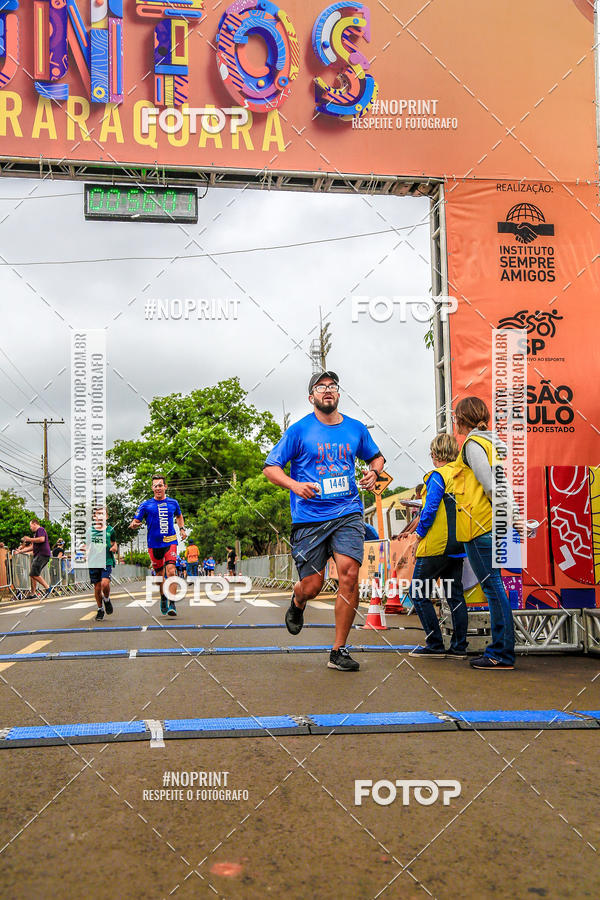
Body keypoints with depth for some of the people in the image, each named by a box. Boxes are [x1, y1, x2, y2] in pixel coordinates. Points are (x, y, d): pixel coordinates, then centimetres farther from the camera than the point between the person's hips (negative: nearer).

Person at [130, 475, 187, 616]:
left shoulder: (173, 503, 7)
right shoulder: (146, 505, 1)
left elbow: (179, 515, 28)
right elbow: (136, 521, -3)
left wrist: (182, 528, 15)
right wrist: (134, 524, -26)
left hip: (170, 542, 0)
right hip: (154, 544, 0)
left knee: (171, 571, -17)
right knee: (160, 575, 11)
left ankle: (172, 604, -16)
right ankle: (163, 599, 36)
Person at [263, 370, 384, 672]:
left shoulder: (356, 429, 11)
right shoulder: (299, 430, 1)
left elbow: (376, 456, 28)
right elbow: (270, 467, 1)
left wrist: (373, 471, 4)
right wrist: (295, 485, -17)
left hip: (348, 513, 2)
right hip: (309, 517, -2)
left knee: (349, 574, -16)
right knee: (311, 586, -1)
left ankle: (338, 651, -2)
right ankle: (297, 603, 40)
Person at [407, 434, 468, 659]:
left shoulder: (438, 476, -12)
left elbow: (430, 509, -19)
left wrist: (419, 536, -7)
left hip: (437, 546, -8)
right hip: (459, 546, 8)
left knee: (418, 592, 1)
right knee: (455, 594, 12)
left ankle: (435, 645, 1)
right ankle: (459, 647, 14)